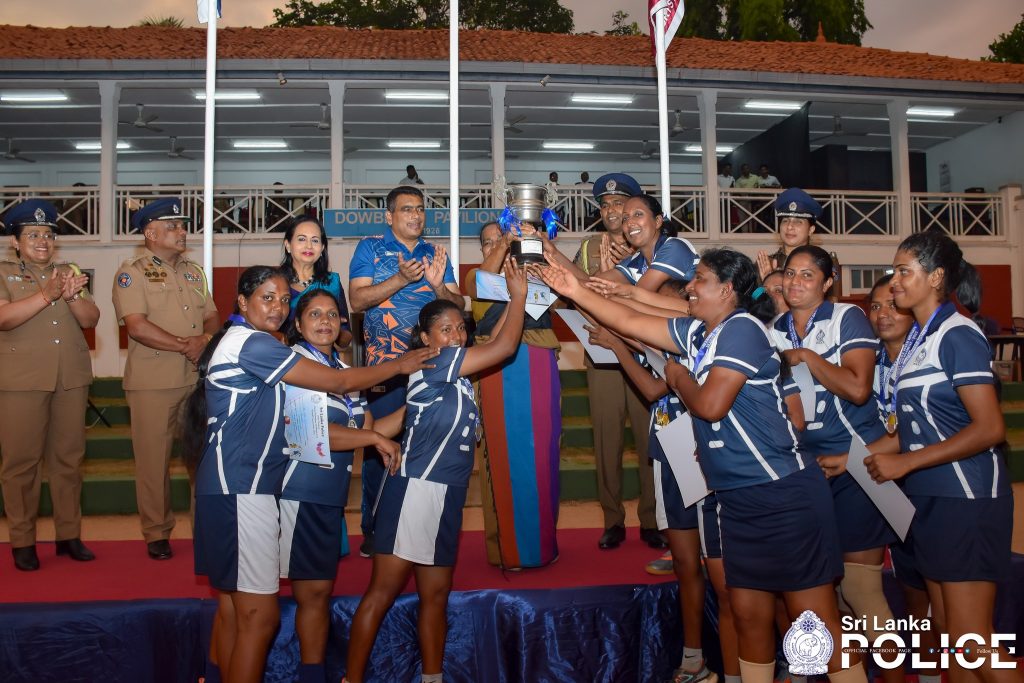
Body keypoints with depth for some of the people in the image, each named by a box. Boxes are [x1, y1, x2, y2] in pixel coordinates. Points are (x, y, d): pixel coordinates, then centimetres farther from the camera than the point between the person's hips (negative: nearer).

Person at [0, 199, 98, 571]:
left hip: (71, 379, 4)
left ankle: (69, 534, 18)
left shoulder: (70, 272, 14)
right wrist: (47, 294, -24)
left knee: (69, 457, 8)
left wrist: (71, 296, -14)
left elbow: (90, 320, 5)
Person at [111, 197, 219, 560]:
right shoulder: (132, 272, -4)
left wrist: (205, 339, -9)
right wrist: (186, 346, -13)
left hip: (198, 378, 5)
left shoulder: (193, 272, 15)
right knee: (154, 458, 2)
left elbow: (212, 317, 13)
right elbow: (137, 326, -16)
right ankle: (156, 533, 16)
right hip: (152, 383, -5)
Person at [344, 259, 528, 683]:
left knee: (436, 595, 14)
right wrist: (519, 295, 1)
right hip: (416, 490, -9)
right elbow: (505, 347, -11)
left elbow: (495, 345, 21)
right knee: (383, 592, -2)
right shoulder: (431, 363, -10)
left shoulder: (452, 372, 13)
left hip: (445, 494, 9)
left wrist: (515, 299, 15)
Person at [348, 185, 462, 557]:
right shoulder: (369, 248, 4)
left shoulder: (436, 254, 13)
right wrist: (400, 279, -17)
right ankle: (374, 529, 14)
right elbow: (357, 299, -7)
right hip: (385, 366, -3)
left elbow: (458, 305, 10)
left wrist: (438, 285, -10)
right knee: (380, 445, 0)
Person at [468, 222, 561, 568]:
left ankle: (541, 539, 16)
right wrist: (506, 243, -12)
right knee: (504, 453, 0)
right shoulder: (477, 274, 13)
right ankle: (507, 545, 10)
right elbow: (480, 286, -10)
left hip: (540, 367, 1)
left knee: (541, 453, 2)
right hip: (500, 369, -1)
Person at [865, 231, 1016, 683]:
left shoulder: (957, 336, -12)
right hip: (930, 500, 8)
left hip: (967, 501, -8)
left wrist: (905, 462, -19)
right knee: (949, 637, 14)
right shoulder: (916, 339, 11)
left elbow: (989, 428, -19)